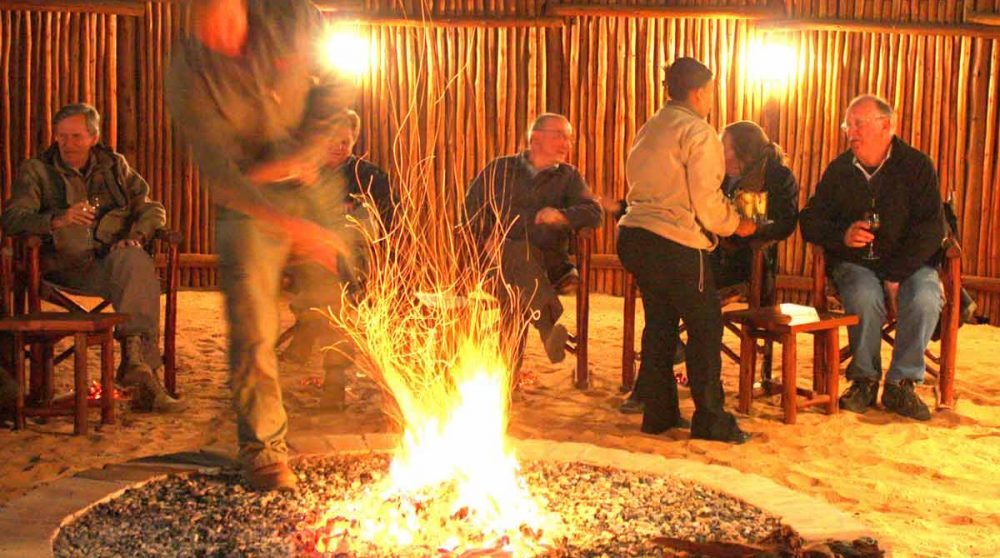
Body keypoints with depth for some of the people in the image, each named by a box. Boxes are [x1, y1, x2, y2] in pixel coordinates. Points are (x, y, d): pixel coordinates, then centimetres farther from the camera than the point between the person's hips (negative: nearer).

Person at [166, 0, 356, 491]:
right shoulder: (189, 74, -20)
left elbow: (337, 87, 1)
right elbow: (220, 172, -25)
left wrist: (298, 155, -11)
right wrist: (291, 225, -36)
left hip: (313, 185, 3)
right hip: (248, 203, -3)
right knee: (252, 328, -8)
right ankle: (263, 450, 3)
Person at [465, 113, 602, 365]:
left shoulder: (569, 176, 18)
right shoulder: (501, 169, 17)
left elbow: (594, 213, 3)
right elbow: (472, 204, 14)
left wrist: (561, 216, -18)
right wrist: (488, 236, -4)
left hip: (549, 259, 1)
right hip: (502, 254, -1)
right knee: (520, 254, -38)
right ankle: (549, 327, -58)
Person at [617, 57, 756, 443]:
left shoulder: (649, 129, 16)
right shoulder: (698, 133, -9)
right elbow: (705, 201, -13)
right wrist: (736, 225, 4)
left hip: (635, 235, 9)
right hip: (675, 244, -8)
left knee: (659, 324, 16)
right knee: (705, 328, 1)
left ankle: (659, 414, 20)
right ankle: (710, 420, 5)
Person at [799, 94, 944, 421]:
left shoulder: (916, 166, -1)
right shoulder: (839, 170, 8)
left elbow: (931, 229, -8)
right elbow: (809, 222, 10)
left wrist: (895, 277, -17)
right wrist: (842, 234, -13)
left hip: (908, 263, -1)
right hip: (854, 263, 1)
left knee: (925, 299, -32)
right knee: (865, 297, -33)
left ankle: (901, 383, -13)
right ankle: (864, 380, -11)